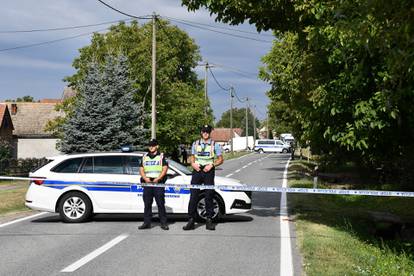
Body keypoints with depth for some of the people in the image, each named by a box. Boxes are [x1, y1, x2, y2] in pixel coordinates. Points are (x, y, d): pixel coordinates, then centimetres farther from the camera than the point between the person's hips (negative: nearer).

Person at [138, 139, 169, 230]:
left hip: (158, 182, -3)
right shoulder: (144, 157, 19)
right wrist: (145, 178, -5)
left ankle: (163, 223, -2)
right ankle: (147, 223, 7)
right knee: (147, 204, 3)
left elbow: (165, 169, 0)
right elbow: (141, 169, 14)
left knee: (161, 204, -5)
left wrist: (158, 178, -13)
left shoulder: (161, 156, 9)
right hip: (147, 182, 3)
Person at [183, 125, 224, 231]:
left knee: (209, 196, 0)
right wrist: (193, 164, -2)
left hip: (208, 171, -2)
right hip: (197, 171, 2)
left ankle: (209, 220, 6)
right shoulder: (195, 144, 13)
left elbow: (220, 159, 4)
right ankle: (191, 220, -2)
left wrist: (211, 165, -11)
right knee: (193, 196, -4)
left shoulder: (215, 145, 5)